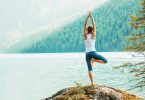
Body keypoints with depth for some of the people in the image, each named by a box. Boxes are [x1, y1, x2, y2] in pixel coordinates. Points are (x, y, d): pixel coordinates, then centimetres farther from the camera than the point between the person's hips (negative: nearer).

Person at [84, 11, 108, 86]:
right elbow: (94, 26, -1)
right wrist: (91, 17, 2)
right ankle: (93, 60, -8)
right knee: (105, 61, 7)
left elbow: (85, 26, 7)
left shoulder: (85, 36, 4)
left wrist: (87, 17, 5)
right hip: (93, 52, -4)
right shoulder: (93, 35, -2)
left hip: (87, 54, 4)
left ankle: (92, 83, -8)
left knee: (89, 69, 2)